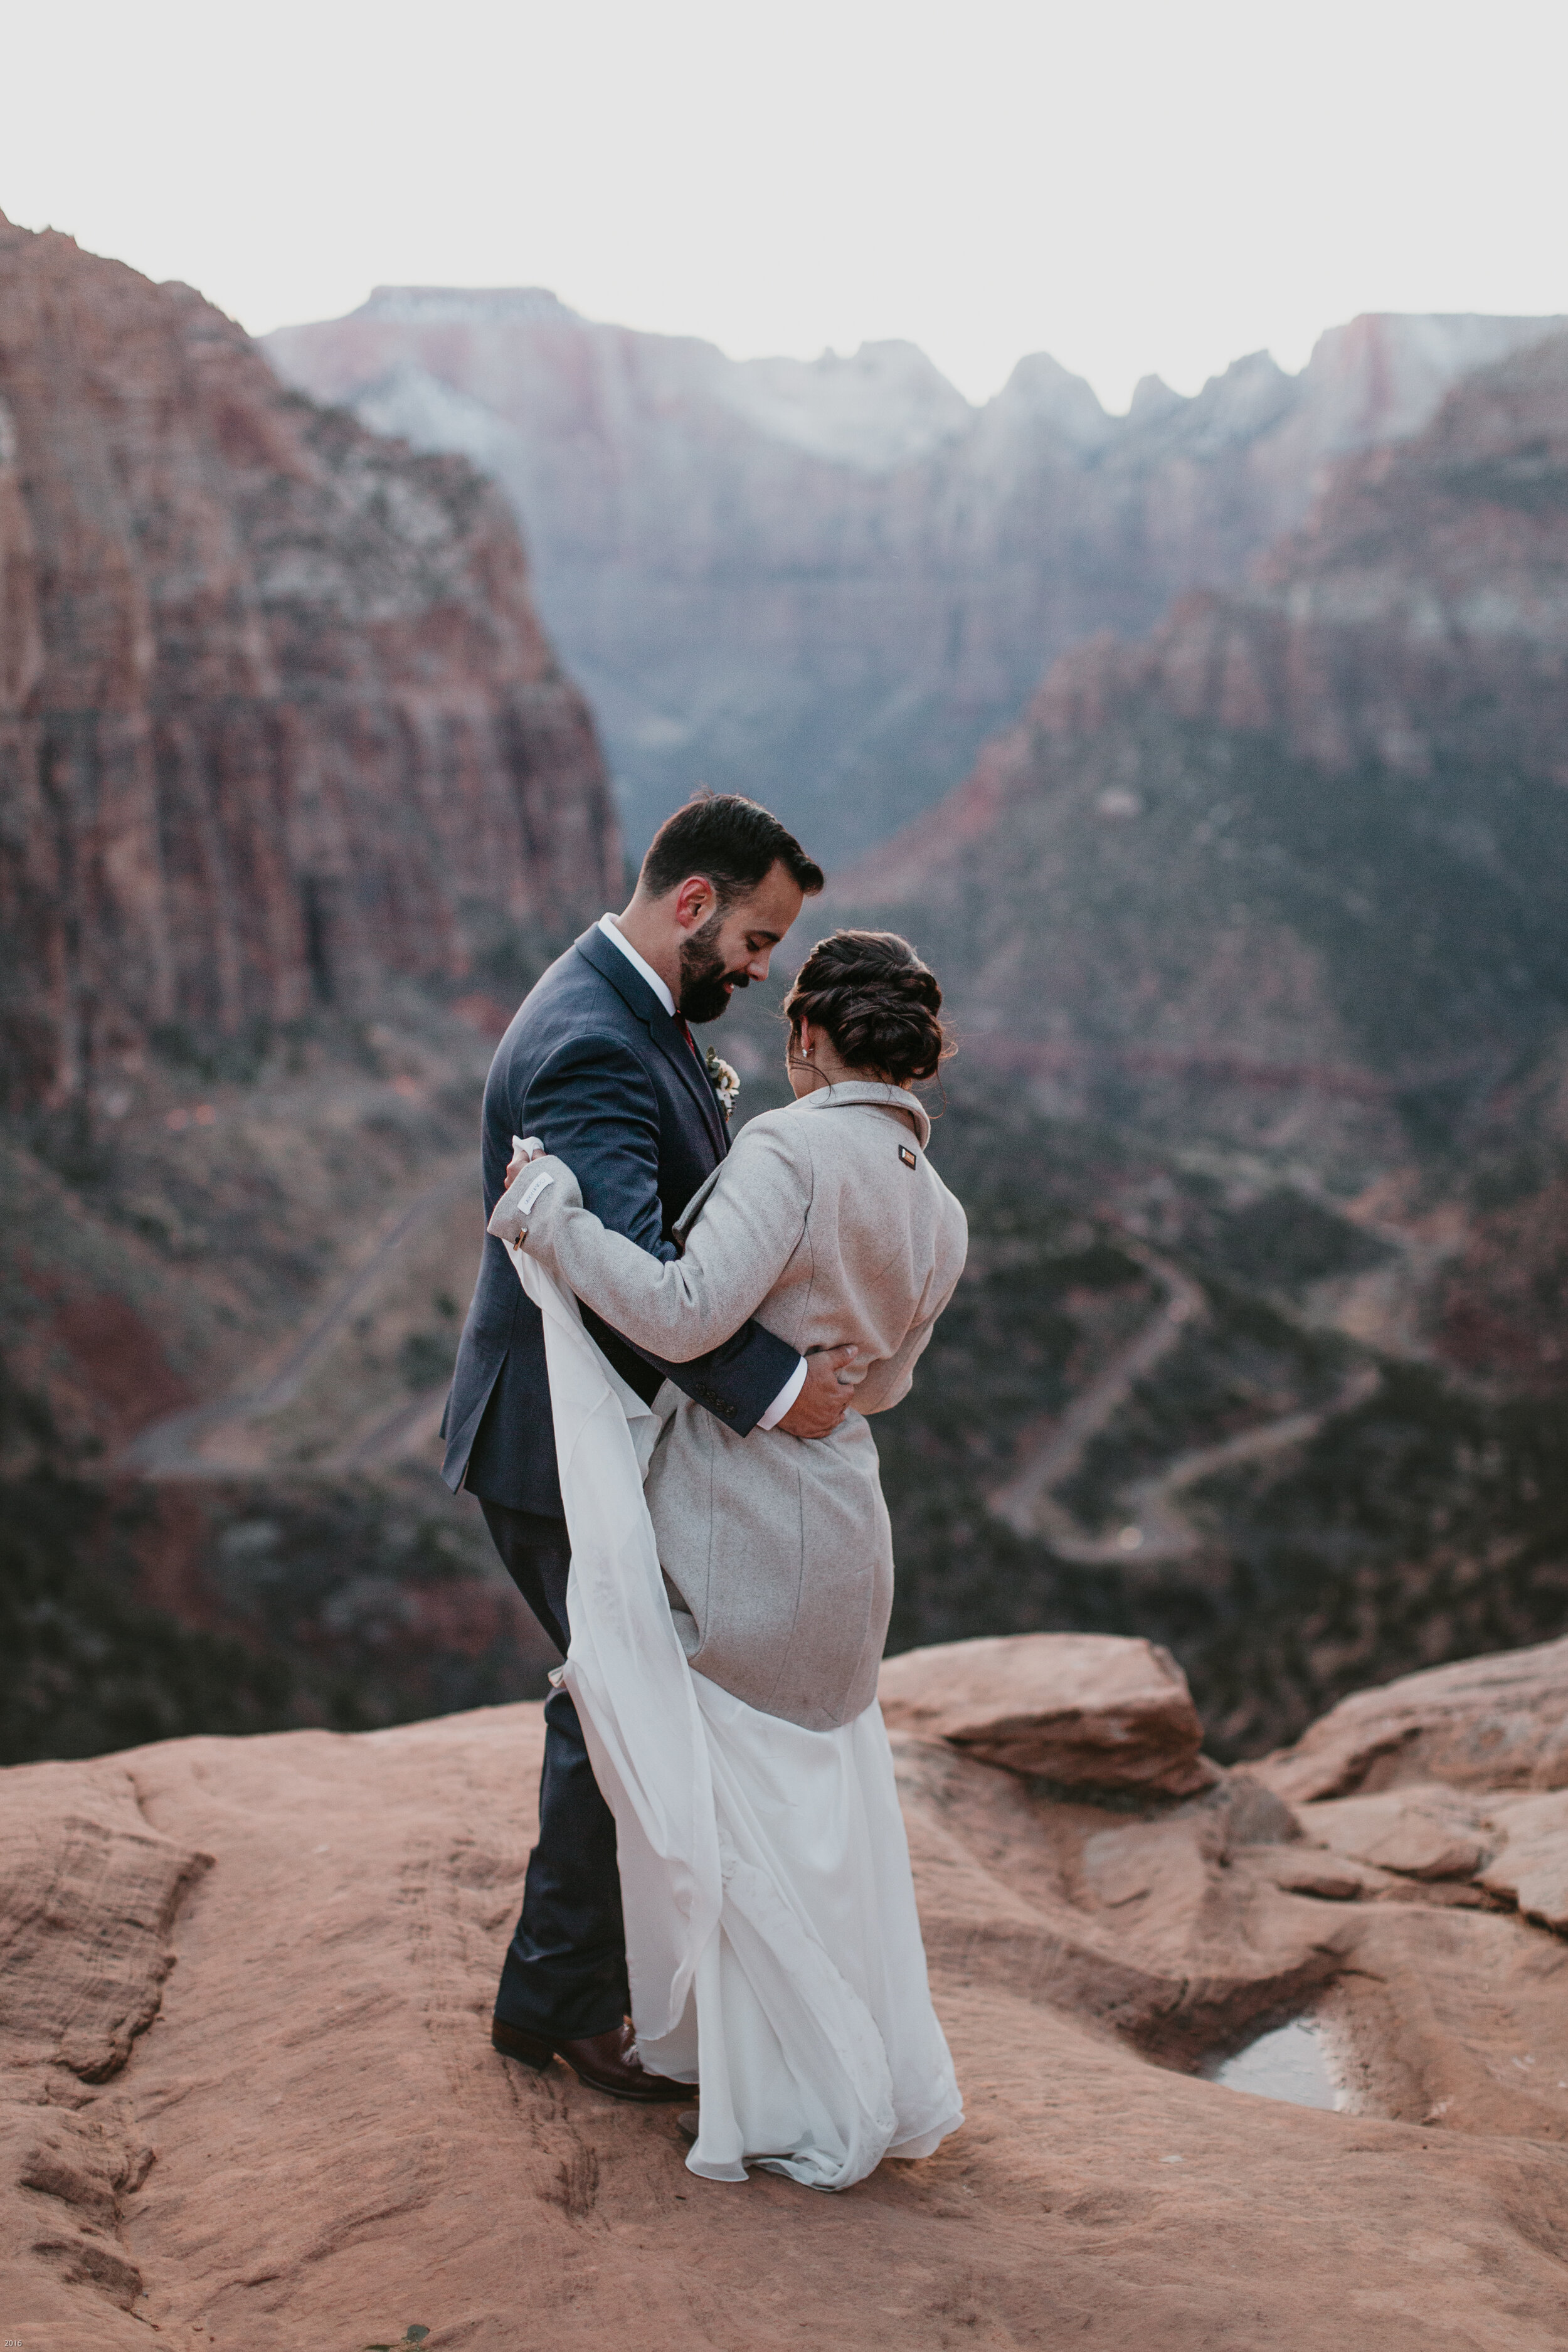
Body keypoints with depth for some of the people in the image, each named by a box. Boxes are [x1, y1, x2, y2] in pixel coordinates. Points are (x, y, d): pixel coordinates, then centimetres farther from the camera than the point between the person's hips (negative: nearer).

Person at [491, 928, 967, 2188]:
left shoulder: (793, 1150, -17)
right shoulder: (940, 1216, 7)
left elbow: (684, 1314, -25)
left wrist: (548, 1209, -16)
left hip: (734, 1521, -7)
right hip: (843, 1512, 8)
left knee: (731, 1812, 7)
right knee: (832, 1797, 23)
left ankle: (814, 2116, 17)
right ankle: (884, 2079, 35)